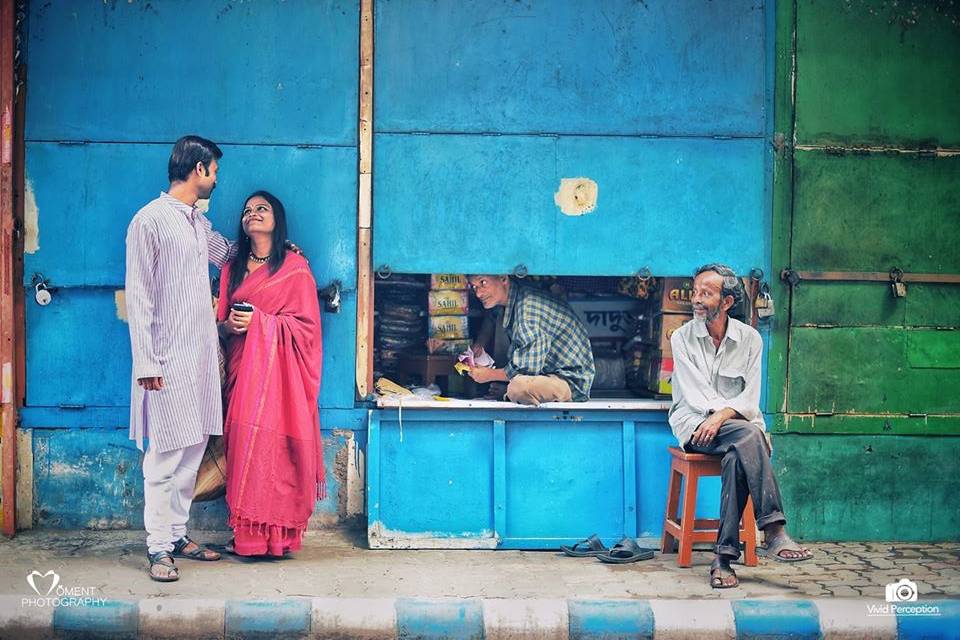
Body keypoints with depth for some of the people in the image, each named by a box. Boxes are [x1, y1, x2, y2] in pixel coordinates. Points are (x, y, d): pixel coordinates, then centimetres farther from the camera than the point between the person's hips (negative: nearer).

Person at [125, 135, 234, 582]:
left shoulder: (201, 225, 16)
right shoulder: (150, 220, -8)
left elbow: (229, 254, 38)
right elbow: (138, 297, -11)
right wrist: (146, 362, -16)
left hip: (201, 356, 8)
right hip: (168, 360, -8)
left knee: (193, 449, 9)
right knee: (165, 455, -6)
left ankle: (177, 535, 18)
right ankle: (159, 548, 1)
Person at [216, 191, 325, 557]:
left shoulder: (295, 266, 2)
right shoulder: (232, 269, 18)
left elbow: (306, 324, -3)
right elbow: (219, 324, 19)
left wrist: (259, 321, -12)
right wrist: (228, 325, -4)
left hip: (276, 371, -4)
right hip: (241, 369, 4)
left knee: (269, 443, -12)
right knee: (243, 446, -1)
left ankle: (269, 536, -8)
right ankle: (244, 534, 3)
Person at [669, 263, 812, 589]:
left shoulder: (750, 338, 7)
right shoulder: (682, 338, 2)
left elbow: (750, 398, 1)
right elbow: (695, 396, -6)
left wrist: (723, 415, -21)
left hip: (737, 423, 2)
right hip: (695, 424, -2)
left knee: (737, 457, -35)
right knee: (749, 436, -34)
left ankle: (724, 556, -35)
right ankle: (774, 532, -39)